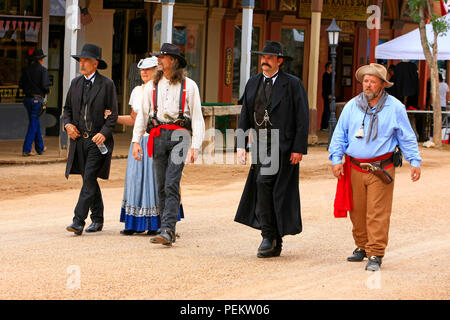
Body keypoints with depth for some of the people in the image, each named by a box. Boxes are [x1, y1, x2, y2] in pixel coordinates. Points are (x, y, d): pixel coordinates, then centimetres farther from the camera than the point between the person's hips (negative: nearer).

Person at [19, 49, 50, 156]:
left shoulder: (27, 69, 7)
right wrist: (47, 91, 4)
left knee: (36, 123, 17)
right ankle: (26, 150, -7)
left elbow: (20, 85, 6)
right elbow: (44, 85, -17)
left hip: (28, 99, 6)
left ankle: (40, 148, 27)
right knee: (33, 124, -2)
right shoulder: (43, 70, -8)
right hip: (37, 99, -6)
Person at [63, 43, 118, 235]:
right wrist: (67, 124, -1)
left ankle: (78, 221, -18)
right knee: (90, 180, 12)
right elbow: (67, 109, 19)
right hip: (79, 139, 5)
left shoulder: (107, 84, -3)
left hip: (98, 140, -5)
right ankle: (97, 219, 23)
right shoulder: (75, 83, 12)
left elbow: (113, 113, -4)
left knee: (89, 179, -13)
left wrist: (104, 133, -18)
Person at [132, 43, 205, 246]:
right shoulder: (152, 86, 16)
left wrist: (195, 146, -6)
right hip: (158, 136, 4)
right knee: (161, 186, 4)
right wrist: (136, 141, 6)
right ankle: (167, 230, 11)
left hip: (179, 136, -4)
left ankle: (167, 230, -19)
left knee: (172, 185, -13)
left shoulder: (189, 86, 6)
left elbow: (197, 118, 3)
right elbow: (142, 115, 16)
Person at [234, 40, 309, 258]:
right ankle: (273, 243, 9)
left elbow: (302, 119, -5)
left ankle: (270, 237, -12)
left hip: (282, 148, -6)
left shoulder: (292, 84, -2)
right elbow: (245, 116, 14)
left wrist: (299, 149, -11)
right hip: (259, 146, 6)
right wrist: (241, 144, 4)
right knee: (262, 188, 4)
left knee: (264, 183, -19)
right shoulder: (253, 83, 13)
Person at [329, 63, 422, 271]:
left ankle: (375, 255, -7)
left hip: (381, 169, -3)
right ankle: (362, 247, 25)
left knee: (378, 213, -8)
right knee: (357, 211, 8)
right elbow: (339, 135, 11)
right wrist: (336, 159, 1)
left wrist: (415, 162, 0)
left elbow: (407, 137, 7)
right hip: (355, 168, 3)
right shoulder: (352, 106, 7)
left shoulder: (395, 108, 2)